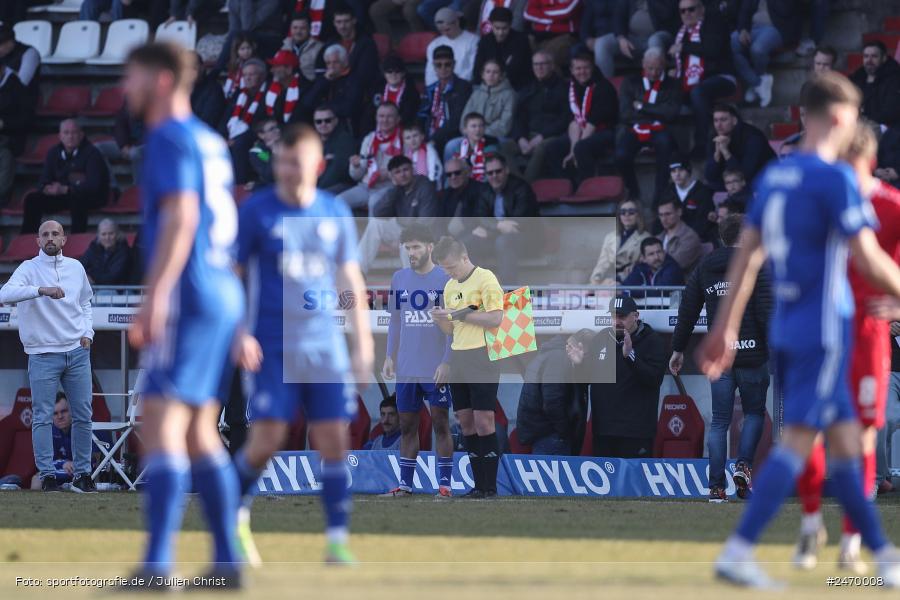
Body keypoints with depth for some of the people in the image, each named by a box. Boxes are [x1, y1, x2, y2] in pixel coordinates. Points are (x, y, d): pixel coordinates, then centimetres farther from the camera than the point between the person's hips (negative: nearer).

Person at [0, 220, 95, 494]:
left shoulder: (75, 267, 10)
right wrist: (41, 290, -37)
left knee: (83, 415, 5)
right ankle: (47, 475, 0)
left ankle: (82, 474, 14)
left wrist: (87, 332, 6)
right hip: (43, 355, -4)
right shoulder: (29, 269, -5)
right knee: (42, 417, -4)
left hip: (77, 351, 4)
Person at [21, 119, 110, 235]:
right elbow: (43, 181, 1)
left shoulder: (92, 153, -15)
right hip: (63, 196, 5)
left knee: (77, 199, -40)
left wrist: (65, 189, -34)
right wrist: (47, 188, -26)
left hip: (92, 196, -5)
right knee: (32, 199, -13)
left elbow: (93, 184, -25)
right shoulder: (53, 153, 3)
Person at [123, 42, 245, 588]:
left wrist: (153, 300, -25)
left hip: (188, 297, -10)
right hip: (223, 295, 10)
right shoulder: (210, 142, 19)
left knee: (161, 426, -13)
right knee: (200, 434, 14)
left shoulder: (170, 138, -8)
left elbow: (181, 218, -19)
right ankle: (227, 560, 12)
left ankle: (157, 564, -21)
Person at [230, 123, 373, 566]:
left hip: (325, 346, 3)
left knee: (334, 440, -3)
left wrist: (362, 343, 10)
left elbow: (350, 280, 15)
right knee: (267, 439, -10)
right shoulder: (256, 211, -2)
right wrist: (238, 334, -10)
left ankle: (337, 540, 3)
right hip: (273, 346, -3)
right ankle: (235, 516, 16)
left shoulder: (335, 213, 8)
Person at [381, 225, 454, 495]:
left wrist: (447, 362, -12)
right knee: (407, 426, 7)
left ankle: (444, 484, 3)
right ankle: (405, 483, 12)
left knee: (440, 424, -1)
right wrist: (389, 357, 8)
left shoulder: (446, 280, -5)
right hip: (406, 370, 4)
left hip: (436, 371, -4)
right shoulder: (399, 279, 9)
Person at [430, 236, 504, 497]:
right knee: (466, 422, 5)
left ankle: (490, 487, -5)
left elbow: (496, 318, -16)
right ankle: (478, 485, 9)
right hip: (458, 362, 8)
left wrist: (461, 314, -16)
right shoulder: (450, 287, 16)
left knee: (483, 421, -9)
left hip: (481, 360, -8)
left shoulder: (485, 279, -7)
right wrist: (440, 319, -1)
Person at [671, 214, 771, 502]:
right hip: (752, 355, -3)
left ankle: (716, 486, 0)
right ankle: (744, 464, -8)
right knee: (754, 413, 13)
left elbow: (687, 311, 12)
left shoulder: (703, 269, 10)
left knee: (719, 421, 6)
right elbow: (768, 313, -10)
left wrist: (678, 349, 19)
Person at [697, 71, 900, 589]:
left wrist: (726, 328, 16)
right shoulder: (835, 178, -13)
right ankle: (737, 552, -16)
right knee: (799, 439, -9)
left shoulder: (774, 176, 10)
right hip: (824, 329, -8)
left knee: (845, 439, 14)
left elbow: (747, 255, 12)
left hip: (787, 330, 8)